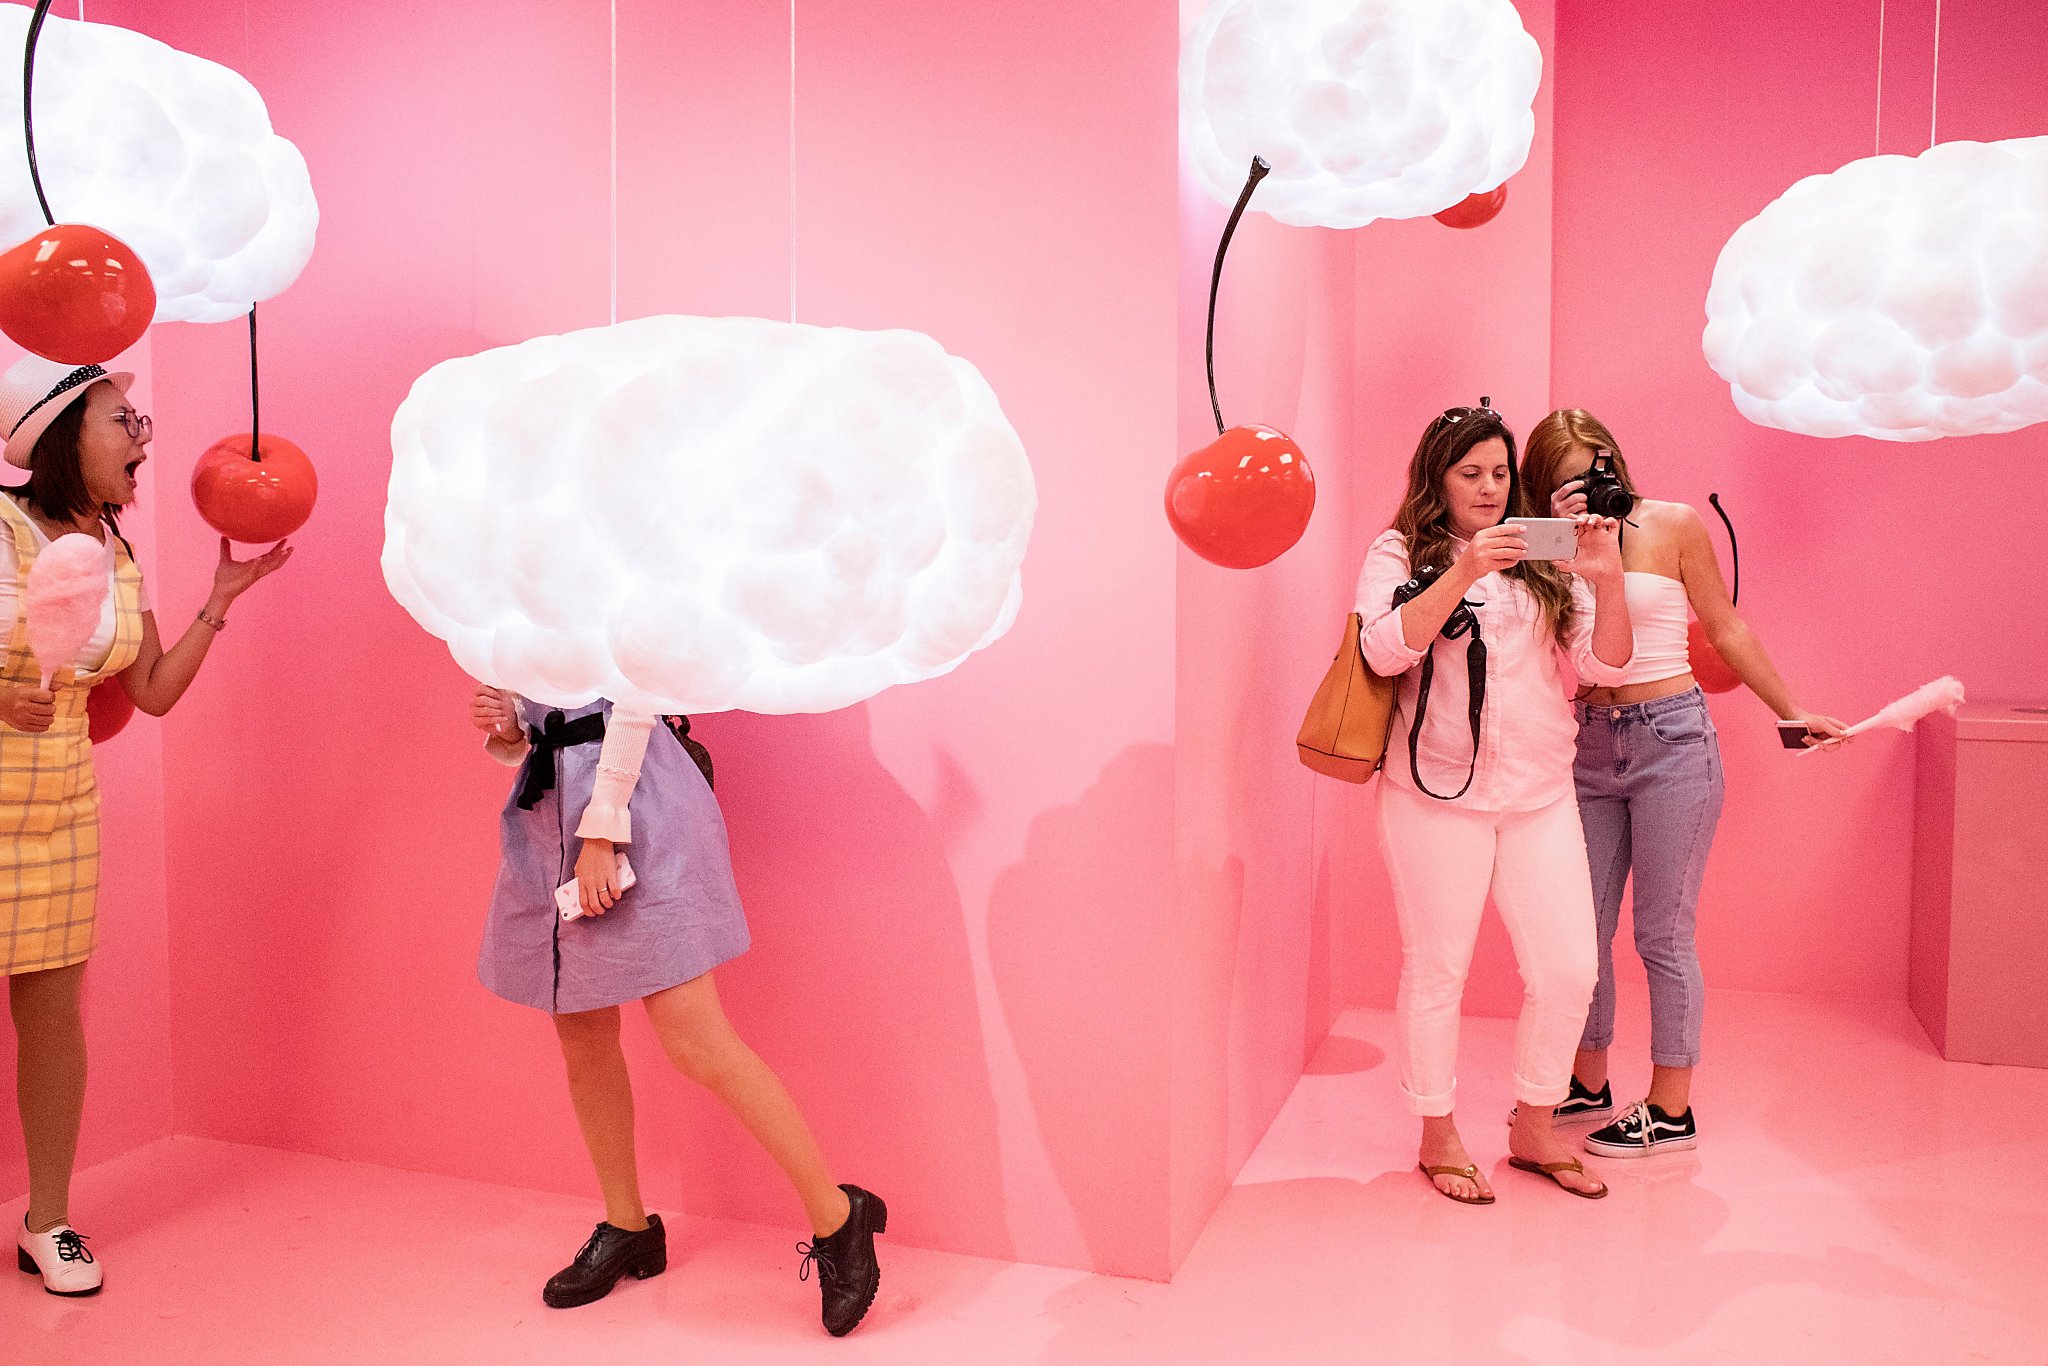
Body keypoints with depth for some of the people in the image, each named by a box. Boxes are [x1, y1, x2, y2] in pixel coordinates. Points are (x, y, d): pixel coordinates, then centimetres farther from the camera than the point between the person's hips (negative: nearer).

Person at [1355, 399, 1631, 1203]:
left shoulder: (1543, 559, 12)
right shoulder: (1401, 554, 2)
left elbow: (1602, 667, 5)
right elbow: (1385, 652, -15)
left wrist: (1608, 581, -11)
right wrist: (1464, 573, -24)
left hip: (1542, 797, 4)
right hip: (1437, 796, -4)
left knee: (1568, 972, 5)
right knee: (1437, 970, 6)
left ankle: (1534, 1129, 26)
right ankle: (1438, 1137, 24)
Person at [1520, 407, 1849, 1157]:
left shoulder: (1674, 525, -2)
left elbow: (1726, 628, 6)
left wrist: (1792, 713, 8)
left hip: (1671, 739, -4)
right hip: (1589, 744, 4)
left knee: (1662, 933, 1)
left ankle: (1671, 1110, 12)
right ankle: (1588, 1084, 25)